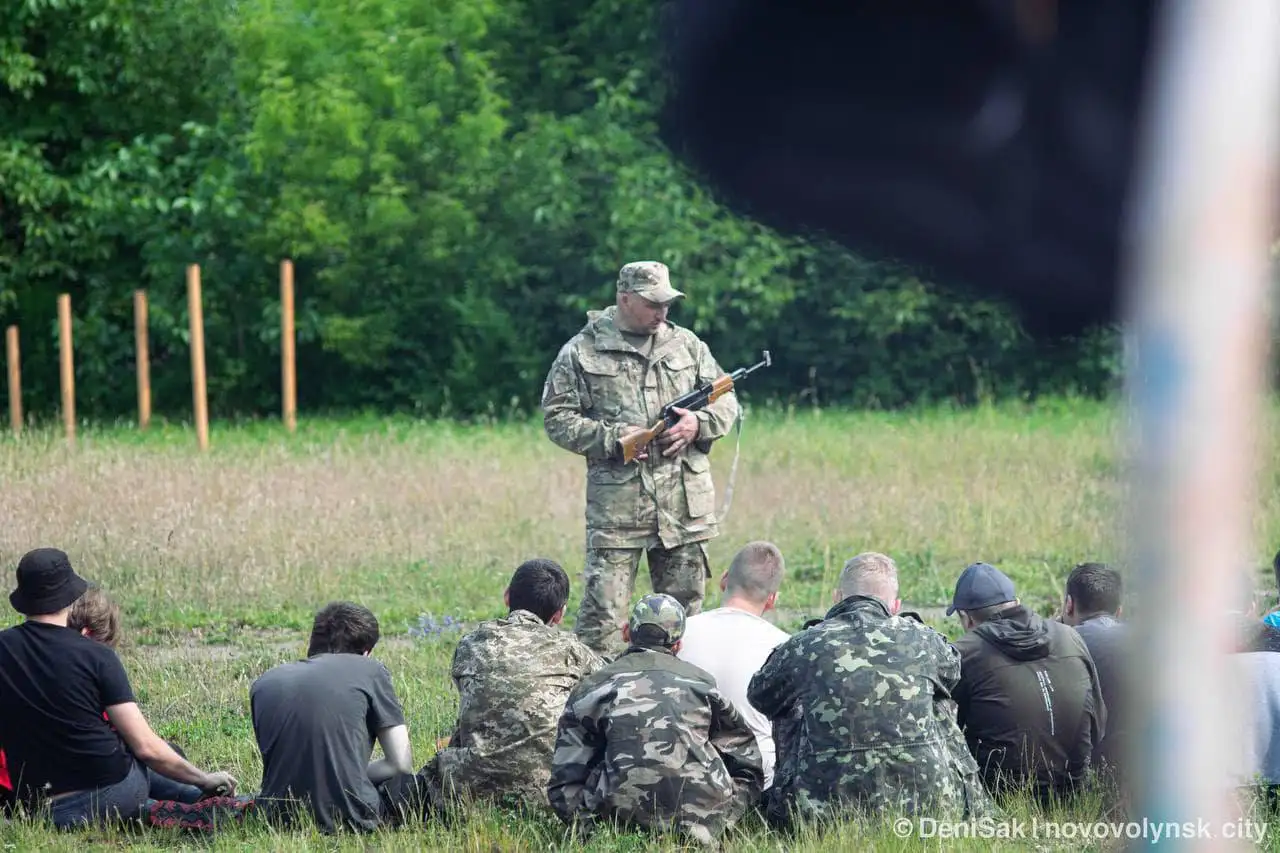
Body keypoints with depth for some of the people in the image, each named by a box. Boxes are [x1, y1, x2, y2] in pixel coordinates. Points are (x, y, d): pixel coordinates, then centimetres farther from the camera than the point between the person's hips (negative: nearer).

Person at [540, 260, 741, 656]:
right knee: (602, 611, -9)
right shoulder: (582, 352, 0)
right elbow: (557, 418, -1)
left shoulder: (686, 344, 12)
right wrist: (612, 438, -14)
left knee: (684, 607, 10)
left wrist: (700, 424, -6)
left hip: (685, 503, 4)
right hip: (616, 502, -4)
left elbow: (727, 401, 16)